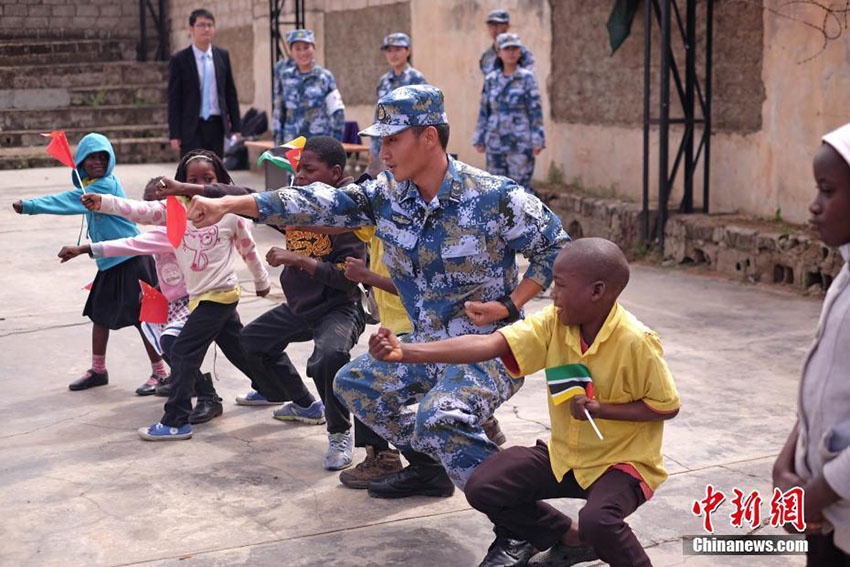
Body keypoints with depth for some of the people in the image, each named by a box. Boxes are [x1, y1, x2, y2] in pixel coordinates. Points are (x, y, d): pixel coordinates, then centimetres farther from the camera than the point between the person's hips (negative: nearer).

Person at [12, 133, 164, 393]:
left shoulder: (107, 185, -18)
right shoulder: (89, 186, 10)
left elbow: (68, 201, -24)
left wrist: (29, 205, -24)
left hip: (131, 261, -9)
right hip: (109, 262, 9)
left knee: (142, 317, -3)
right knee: (100, 313, 14)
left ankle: (160, 372, 8)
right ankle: (98, 370, 28)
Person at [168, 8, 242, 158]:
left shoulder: (223, 56, 8)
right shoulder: (179, 60, -3)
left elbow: (231, 93, 11)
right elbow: (174, 99, -4)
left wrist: (236, 127, 7)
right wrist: (174, 134, -8)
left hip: (216, 126, 4)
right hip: (191, 128, -4)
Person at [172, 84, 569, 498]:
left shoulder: (495, 197, -18)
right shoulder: (387, 194, -2)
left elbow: (555, 247, -8)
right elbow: (321, 203, -9)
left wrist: (508, 307, -18)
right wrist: (228, 205, -16)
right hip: (427, 344, 8)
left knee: (437, 420, -32)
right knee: (354, 383, 14)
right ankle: (428, 468, 28)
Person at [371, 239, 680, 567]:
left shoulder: (636, 342, -23)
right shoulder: (554, 322, -11)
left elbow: (667, 407, -13)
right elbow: (488, 344, -20)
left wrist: (600, 409, -24)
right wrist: (405, 352, -30)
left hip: (623, 462, -6)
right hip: (564, 455, 6)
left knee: (597, 522, -35)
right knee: (483, 487, -8)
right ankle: (570, 538, 15)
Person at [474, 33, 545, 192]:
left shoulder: (526, 78, -2)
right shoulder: (491, 79, 8)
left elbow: (536, 110, -5)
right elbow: (484, 111, 12)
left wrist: (537, 141, -10)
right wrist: (479, 140, 11)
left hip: (520, 143, -4)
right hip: (495, 143, 4)